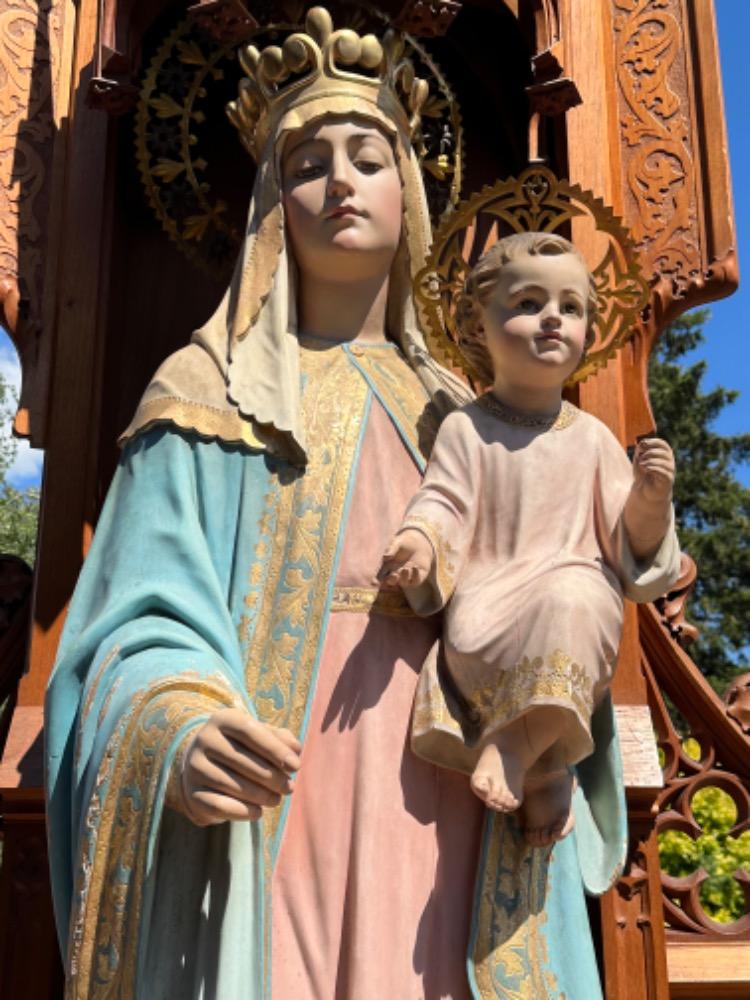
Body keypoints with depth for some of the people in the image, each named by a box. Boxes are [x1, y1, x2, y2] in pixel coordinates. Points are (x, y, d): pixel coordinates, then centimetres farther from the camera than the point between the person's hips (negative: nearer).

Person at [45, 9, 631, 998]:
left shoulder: (451, 410, 16)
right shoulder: (212, 394, 3)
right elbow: (145, 623, -6)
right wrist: (181, 730, -27)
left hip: (438, 815, 4)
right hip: (270, 813, -3)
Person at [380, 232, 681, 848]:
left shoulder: (592, 437, 14)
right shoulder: (465, 429, 11)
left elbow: (632, 546, 13)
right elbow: (442, 503, 0)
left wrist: (650, 499, -9)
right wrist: (419, 540, -23)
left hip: (578, 595, 1)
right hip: (488, 613, 0)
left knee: (572, 599, -36)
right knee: (469, 641, -35)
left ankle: (515, 741, -26)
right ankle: (546, 762, -22)